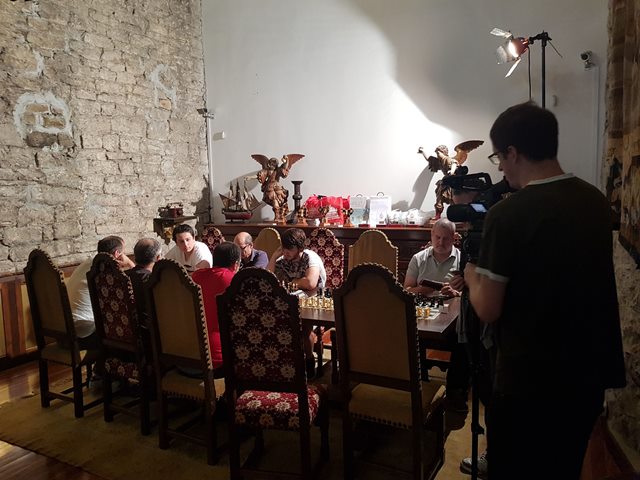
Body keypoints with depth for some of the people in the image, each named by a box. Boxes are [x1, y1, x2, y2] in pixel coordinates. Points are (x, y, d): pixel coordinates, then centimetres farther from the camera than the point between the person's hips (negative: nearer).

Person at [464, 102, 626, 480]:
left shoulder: (508, 214, -21)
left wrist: (472, 276, 2)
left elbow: (488, 310, -18)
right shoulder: (597, 201, 0)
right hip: (591, 373, 7)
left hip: (529, 380, -6)